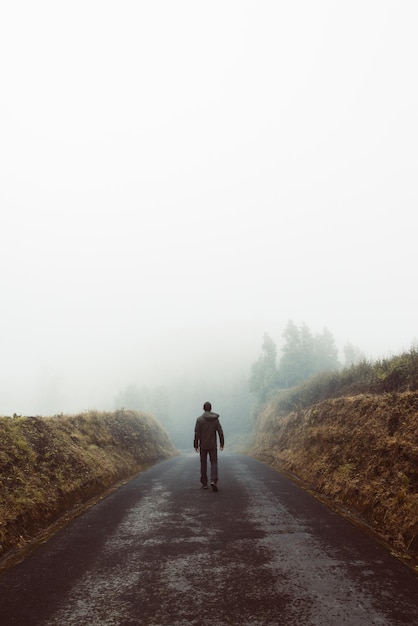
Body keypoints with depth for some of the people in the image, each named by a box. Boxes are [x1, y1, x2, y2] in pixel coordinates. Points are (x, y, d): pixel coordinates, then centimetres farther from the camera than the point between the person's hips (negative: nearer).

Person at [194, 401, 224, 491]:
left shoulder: (199, 419, -6)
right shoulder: (215, 419, -2)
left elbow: (197, 434, -8)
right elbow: (220, 432, -2)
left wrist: (196, 445, -1)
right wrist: (222, 443, 6)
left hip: (203, 446, 0)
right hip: (213, 445, 0)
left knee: (203, 464, 11)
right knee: (214, 463, 5)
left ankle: (204, 483, 15)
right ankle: (213, 480, -17)